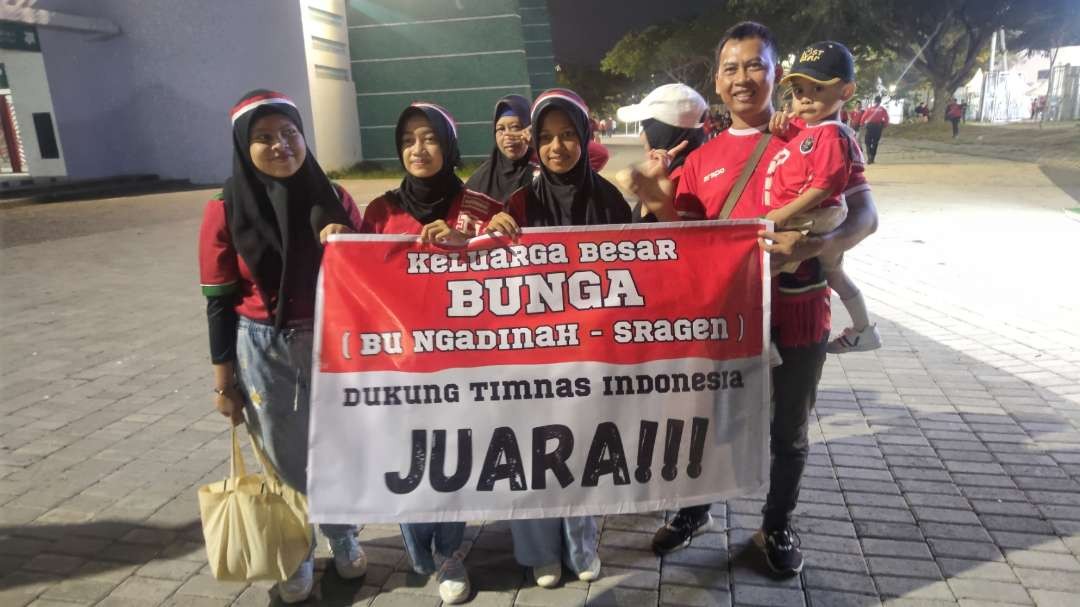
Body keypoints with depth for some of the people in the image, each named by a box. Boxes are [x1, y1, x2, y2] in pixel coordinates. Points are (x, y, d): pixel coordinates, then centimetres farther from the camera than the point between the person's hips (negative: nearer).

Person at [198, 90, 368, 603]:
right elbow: (219, 302, -4)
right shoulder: (226, 212, -9)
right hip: (263, 350, -1)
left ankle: (343, 538, 41)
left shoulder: (334, 199, -3)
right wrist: (224, 381, -2)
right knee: (284, 459, 13)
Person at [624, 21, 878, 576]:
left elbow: (865, 215, -6)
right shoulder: (703, 158, 6)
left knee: (789, 432, 14)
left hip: (796, 315, -2)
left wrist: (816, 245, -26)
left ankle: (777, 526, 37)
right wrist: (661, 205, -13)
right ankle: (694, 510, 39)